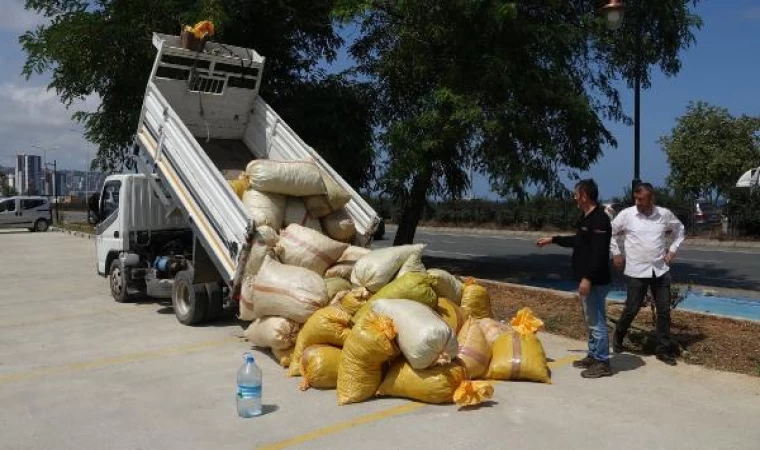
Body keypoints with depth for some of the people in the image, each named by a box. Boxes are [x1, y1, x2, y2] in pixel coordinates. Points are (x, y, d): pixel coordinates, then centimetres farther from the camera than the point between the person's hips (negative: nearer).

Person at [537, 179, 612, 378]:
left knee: (597, 322, -3)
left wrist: (588, 278, -27)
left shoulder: (599, 219, -19)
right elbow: (578, 241, 29)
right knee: (592, 321, 18)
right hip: (587, 280, 11)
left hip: (595, 282, -11)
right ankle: (593, 356, 29)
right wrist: (553, 239, 33)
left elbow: (599, 253, -25)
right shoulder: (587, 218, 14)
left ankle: (602, 363, 5)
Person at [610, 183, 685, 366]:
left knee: (664, 310, 5)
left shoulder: (665, 214, 0)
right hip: (636, 271, -3)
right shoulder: (626, 214, -7)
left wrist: (673, 249, 9)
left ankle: (664, 350, 16)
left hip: (661, 270, 3)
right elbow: (610, 232, 5)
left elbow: (679, 229, 18)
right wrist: (616, 253, 1)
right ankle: (618, 337, 28)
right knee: (632, 309, 2)